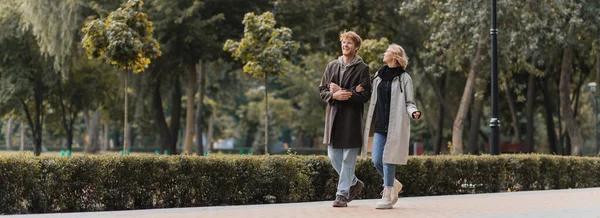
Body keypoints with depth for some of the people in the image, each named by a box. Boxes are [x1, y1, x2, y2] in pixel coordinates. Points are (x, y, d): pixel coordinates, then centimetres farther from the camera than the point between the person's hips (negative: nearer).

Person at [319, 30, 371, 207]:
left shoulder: (362, 68, -1)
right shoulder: (332, 66, 12)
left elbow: (365, 95, -8)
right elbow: (322, 91, 11)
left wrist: (342, 92, -13)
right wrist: (334, 95, -11)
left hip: (352, 117, -5)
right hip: (333, 115, 5)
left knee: (348, 158, -4)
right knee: (334, 156, 8)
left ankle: (342, 194, 1)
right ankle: (355, 183, 28)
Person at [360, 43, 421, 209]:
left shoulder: (404, 78, -2)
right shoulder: (378, 75, 13)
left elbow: (409, 102, -1)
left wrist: (414, 112, -21)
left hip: (395, 126, -5)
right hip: (379, 126, 5)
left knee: (388, 160, -6)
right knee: (376, 161, 3)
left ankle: (387, 197, 3)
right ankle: (394, 185, 28)